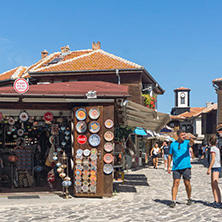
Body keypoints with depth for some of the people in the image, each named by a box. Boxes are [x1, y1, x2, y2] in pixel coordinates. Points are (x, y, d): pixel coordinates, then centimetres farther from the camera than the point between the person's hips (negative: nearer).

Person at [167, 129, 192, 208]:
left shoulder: (186, 142, 1)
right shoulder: (173, 144, 4)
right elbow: (170, 156, 12)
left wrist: (188, 139, -46)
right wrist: (168, 167, 7)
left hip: (186, 167, 0)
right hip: (176, 168, 0)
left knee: (187, 183, 4)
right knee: (176, 183, -7)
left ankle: (189, 199, 25)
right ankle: (173, 201, -5)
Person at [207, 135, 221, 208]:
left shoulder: (213, 148, -9)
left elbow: (213, 159, -15)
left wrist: (209, 169, -16)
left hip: (215, 167, -9)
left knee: (215, 185, -15)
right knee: (213, 185, 10)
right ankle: (216, 201, 9)